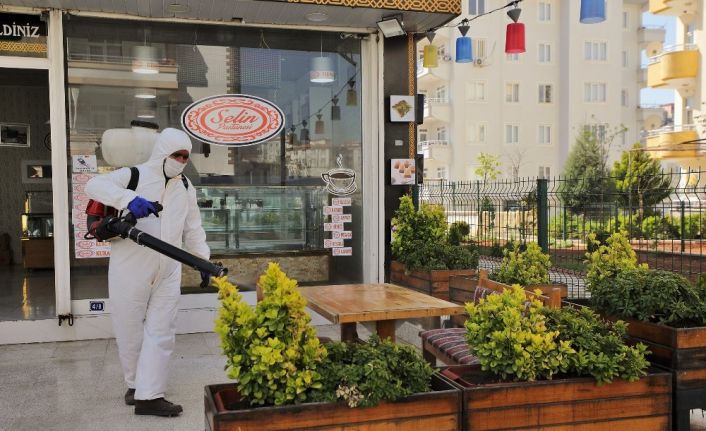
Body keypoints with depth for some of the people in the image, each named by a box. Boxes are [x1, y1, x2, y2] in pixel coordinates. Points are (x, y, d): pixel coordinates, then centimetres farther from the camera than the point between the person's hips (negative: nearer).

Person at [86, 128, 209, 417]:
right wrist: (129, 199, -35)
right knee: (130, 329, 7)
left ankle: (149, 396, 5)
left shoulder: (186, 188, 12)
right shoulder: (134, 176, -4)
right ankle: (135, 384, 27)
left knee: (161, 333, 0)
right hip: (130, 269, -4)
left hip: (167, 272, 4)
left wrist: (205, 261, 7)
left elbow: (192, 230, 16)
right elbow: (94, 185, -19)